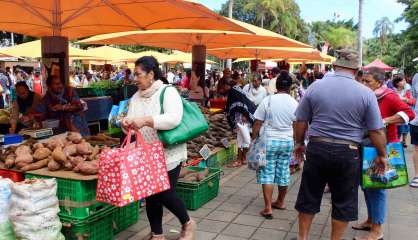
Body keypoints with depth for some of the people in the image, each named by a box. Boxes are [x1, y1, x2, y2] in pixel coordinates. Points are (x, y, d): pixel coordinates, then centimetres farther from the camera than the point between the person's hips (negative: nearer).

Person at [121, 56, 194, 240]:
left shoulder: (168, 92, -12)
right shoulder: (136, 98, 8)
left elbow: (174, 119, -28)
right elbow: (133, 126, 8)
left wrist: (146, 120, -34)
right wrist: (126, 124, -15)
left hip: (169, 154, -6)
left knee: (165, 195, -2)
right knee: (150, 195, 11)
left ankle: (187, 224, 26)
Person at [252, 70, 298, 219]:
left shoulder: (268, 101, -9)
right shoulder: (294, 103, -2)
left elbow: (257, 123, -8)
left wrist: (253, 140, 3)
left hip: (270, 140, -3)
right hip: (288, 141, 4)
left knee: (267, 173, 0)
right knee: (284, 172, 14)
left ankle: (268, 208, -3)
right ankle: (280, 202, 31)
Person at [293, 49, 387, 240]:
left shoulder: (315, 87, -2)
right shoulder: (366, 93, -6)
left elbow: (300, 121, 2)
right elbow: (377, 131, -4)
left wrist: (299, 143, 17)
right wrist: (381, 155, 10)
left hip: (317, 148, 2)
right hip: (348, 153, -1)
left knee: (309, 197, 15)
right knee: (343, 202, 14)